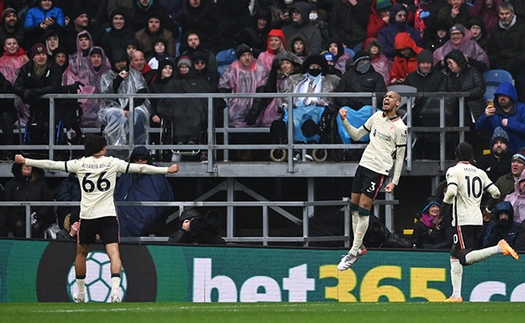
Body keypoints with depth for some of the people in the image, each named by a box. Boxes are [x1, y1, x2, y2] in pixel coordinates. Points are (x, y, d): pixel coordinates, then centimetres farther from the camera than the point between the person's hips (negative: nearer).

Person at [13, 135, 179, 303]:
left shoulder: (80, 164, 4)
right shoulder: (113, 163, 2)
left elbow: (51, 164, 8)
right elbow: (140, 168, 2)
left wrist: (26, 161, 18)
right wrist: (166, 170, 7)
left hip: (87, 216, 2)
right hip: (108, 216, -2)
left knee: (81, 253, 21)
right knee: (114, 253, -9)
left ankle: (80, 292, 29)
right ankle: (115, 289, -29)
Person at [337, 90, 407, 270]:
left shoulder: (400, 127, -7)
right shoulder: (377, 116, 10)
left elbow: (400, 157, -4)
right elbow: (357, 135, 18)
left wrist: (394, 182, -8)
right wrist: (344, 121, 3)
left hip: (378, 170, -6)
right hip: (364, 164, 6)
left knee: (363, 209, -8)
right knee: (354, 206, 7)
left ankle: (354, 252, -2)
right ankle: (359, 247, 20)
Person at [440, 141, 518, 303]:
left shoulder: (454, 171, -4)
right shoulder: (480, 172, 13)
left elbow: (451, 192, -20)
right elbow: (496, 193, 10)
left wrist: (441, 213, -8)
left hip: (463, 221, -7)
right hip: (478, 220, 7)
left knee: (465, 258, -15)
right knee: (454, 254, 18)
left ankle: (499, 248, -31)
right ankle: (456, 295, 13)